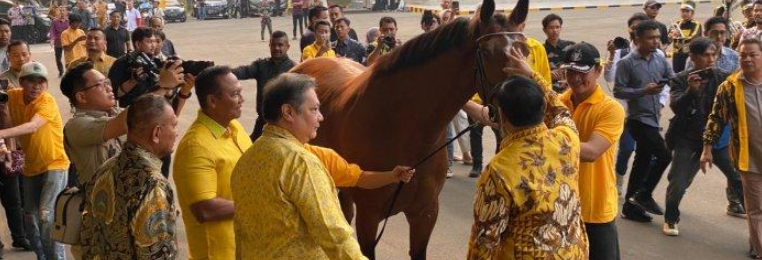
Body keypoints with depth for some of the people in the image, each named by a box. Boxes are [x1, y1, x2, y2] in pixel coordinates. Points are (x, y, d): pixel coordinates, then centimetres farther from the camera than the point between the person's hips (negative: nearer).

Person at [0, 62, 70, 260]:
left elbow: (32, 126, -37)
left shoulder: (47, 101, -20)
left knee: (46, 216, -20)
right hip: (30, 166, 7)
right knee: (30, 218, 14)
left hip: (54, 164, -6)